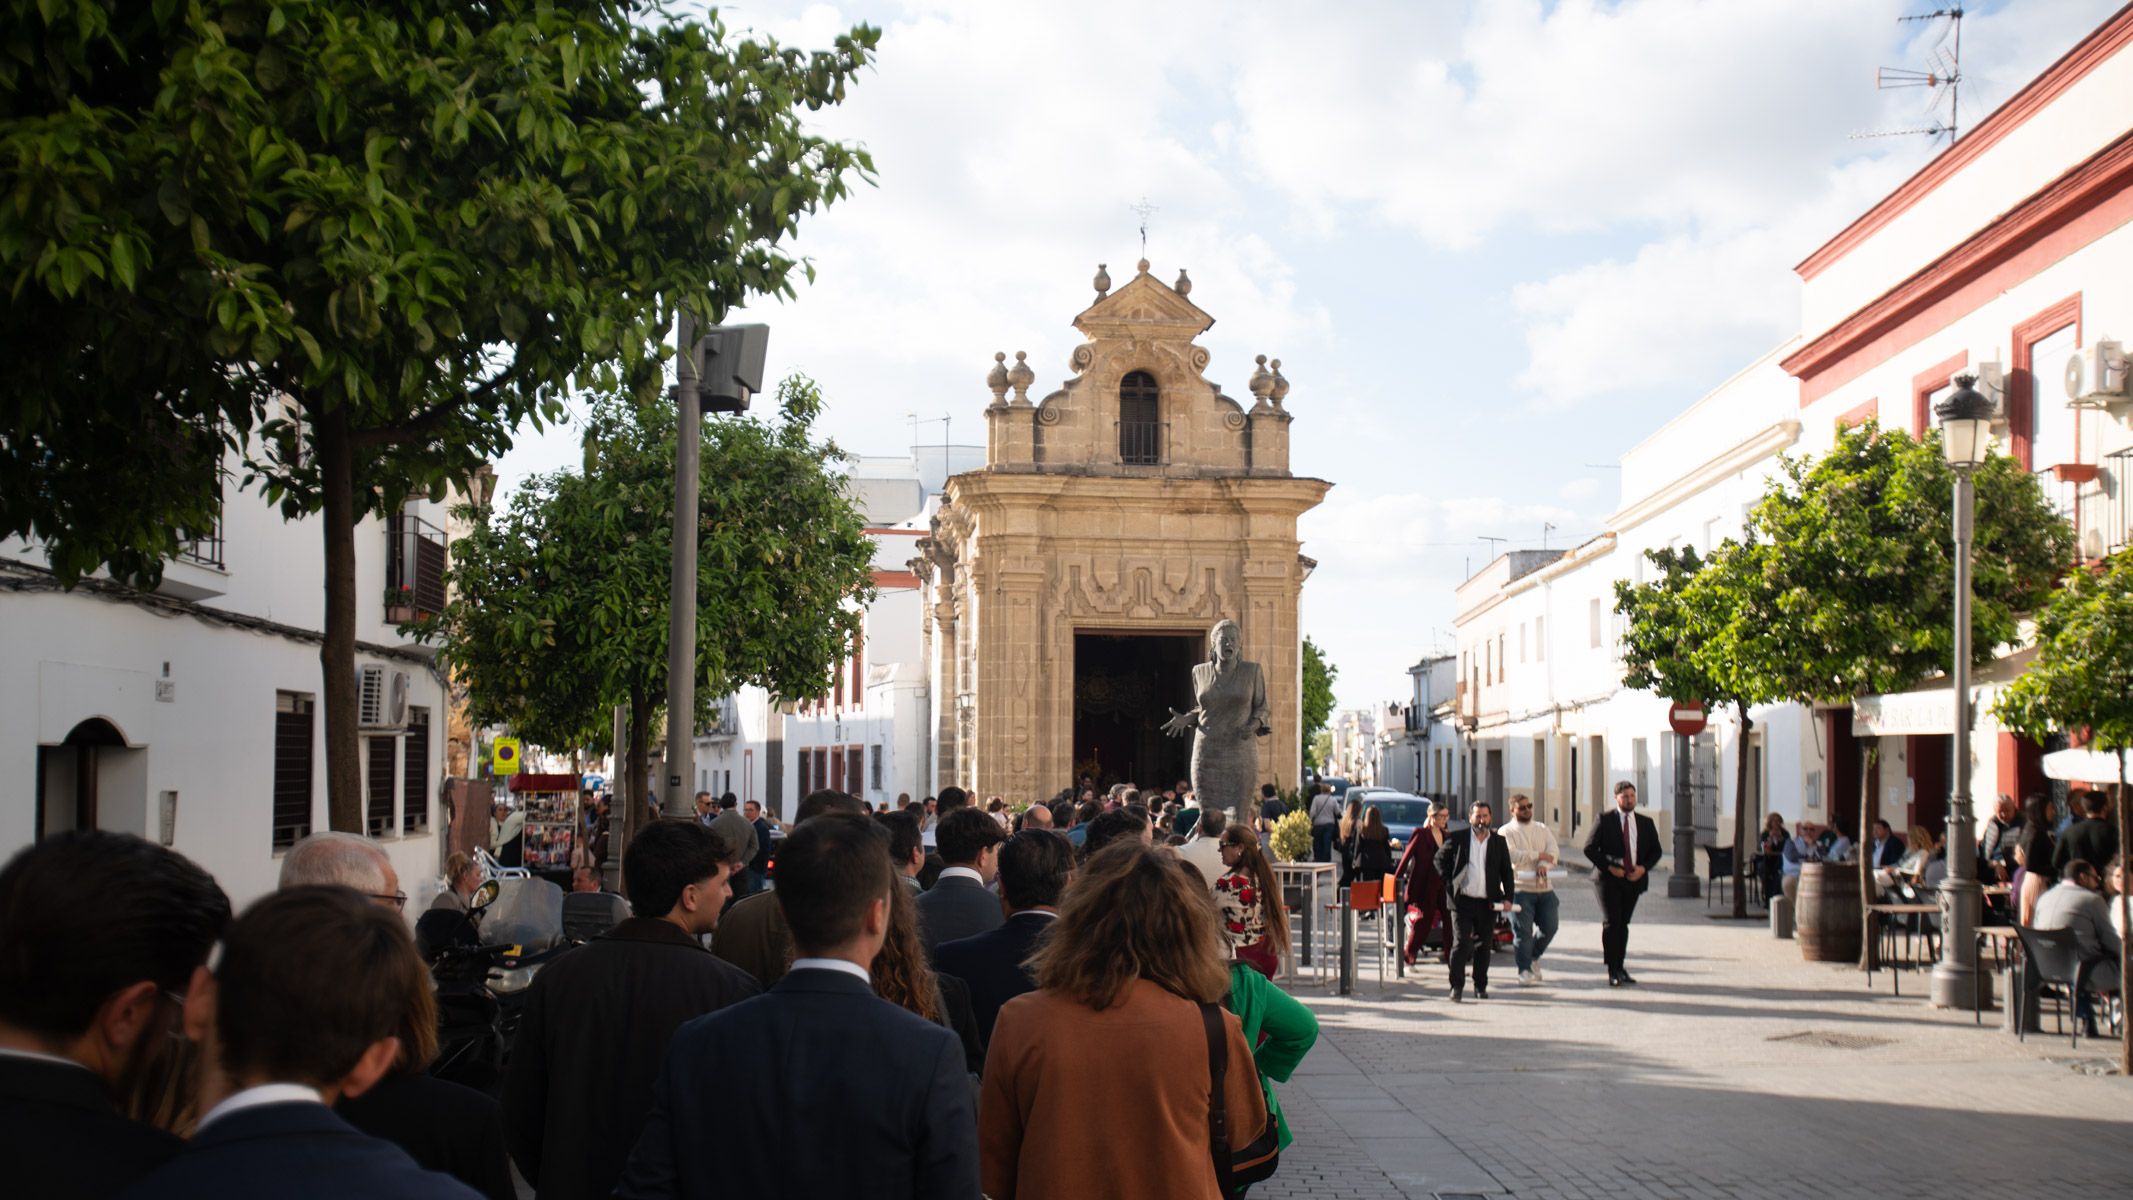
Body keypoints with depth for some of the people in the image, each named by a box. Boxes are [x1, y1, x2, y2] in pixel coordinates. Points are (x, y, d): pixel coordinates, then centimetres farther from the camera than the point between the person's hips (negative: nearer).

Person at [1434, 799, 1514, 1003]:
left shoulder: (1499, 843, 7)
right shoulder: (1457, 839, 1)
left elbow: (1507, 872, 11)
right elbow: (1440, 859, 11)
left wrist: (1508, 897, 0)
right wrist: (1448, 883, 1)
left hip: (1488, 903, 2)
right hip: (1462, 901, -2)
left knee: (1484, 946, 8)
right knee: (1461, 944, -9)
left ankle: (1480, 986, 20)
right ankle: (1457, 986, -3)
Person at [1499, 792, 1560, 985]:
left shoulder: (1543, 830, 16)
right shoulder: (1506, 832, 1)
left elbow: (1554, 852, 2)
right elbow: (1512, 855, -15)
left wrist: (1543, 865, -19)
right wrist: (1539, 855, -7)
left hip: (1544, 888, 5)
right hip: (1520, 888, -5)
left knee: (1549, 927, 5)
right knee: (1523, 931, -6)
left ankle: (1533, 957, 29)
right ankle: (1525, 970, 3)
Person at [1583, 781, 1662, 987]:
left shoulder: (1646, 823, 9)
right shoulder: (1604, 821, -2)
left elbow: (1656, 850, 13)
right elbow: (1589, 848, -3)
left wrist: (1643, 868, -5)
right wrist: (1609, 867, -13)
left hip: (1634, 879, 4)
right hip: (1609, 879, -4)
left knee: (1623, 923, 10)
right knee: (1611, 923, -10)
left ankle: (1620, 967, 18)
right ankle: (1612, 971, -9)